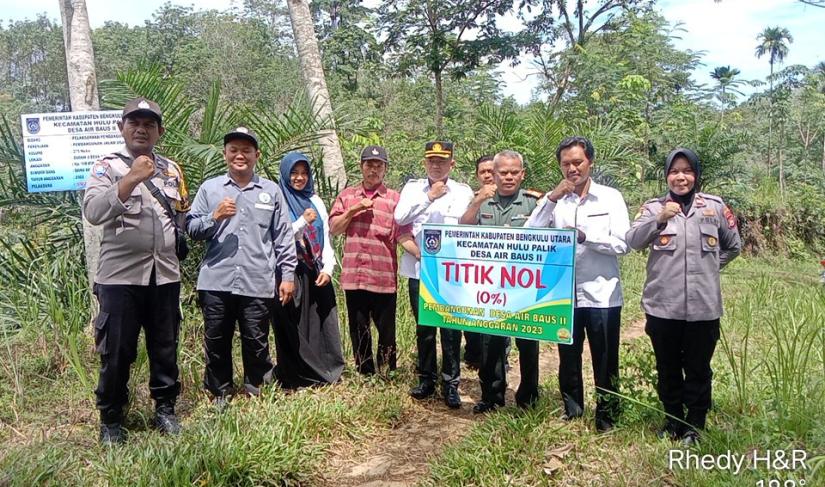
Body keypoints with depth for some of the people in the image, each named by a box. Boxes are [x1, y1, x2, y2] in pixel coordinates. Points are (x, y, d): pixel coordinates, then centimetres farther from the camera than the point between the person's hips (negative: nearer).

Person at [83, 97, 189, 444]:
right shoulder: (107, 167, -1)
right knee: (117, 352, 4)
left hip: (165, 275, 4)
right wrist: (132, 179, -25)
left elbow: (183, 215, 24)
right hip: (120, 275, -3)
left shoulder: (171, 169, 12)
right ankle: (111, 419, 20)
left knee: (165, 348, 12)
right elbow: (93, 213, -18)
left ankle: (165, 409, 27)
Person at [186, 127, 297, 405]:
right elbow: (191, 229, 7)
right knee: (216, 342, 9)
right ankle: (219, 394, 26)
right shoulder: (209, 188, 9)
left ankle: (257, 392, 24)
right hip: (216, 283, 1)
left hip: (258, 284, 0)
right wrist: (214, 217, -12)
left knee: (256, 342, 6)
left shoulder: (271, 191, 9)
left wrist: (287, 274, 4)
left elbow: (283, 237, 9)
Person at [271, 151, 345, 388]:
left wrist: (328, 268, -1)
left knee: (322, 323, 5)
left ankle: (326, 372, 17)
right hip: (290, 273, -4)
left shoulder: (315, 201, 14)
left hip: (317, 274, 4)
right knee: (294, 327, 1)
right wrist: (303, 222, -16)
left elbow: (326, 238, 11)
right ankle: (294, 377, 12)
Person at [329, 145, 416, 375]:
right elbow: (334, 228, 5)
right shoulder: (347, 195, 11)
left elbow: (403, 235, -6)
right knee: (358, 330, 12)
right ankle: (364, 374, 26)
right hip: (353, 276, 3)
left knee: (387, 331, 6)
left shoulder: (394, 199, 1)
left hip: (384, 277, -2)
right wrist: (354, 210, -7)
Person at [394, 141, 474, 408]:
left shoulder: (463, 192, 5)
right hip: (419, 268, 2)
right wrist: (429, 197, -10)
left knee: (451, 328, -3)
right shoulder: (412, 187, 9)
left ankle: (451, 383, 9)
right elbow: (400, 217, -6)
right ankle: (426, 379, 23)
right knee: (423, 327, 10)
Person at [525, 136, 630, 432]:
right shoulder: (554, 199, 4)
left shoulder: (610, 197, 0)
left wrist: (584, 235, -19)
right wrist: (551, 199, -15)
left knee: (605, 363, 9)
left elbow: (622, 243, -7)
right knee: (568, 360, 16)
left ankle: (607, 419, 25)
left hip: (601, 295, -2)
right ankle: (571, 413, 32)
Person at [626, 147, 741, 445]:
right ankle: (673, 420, 32)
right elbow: (633, 241, -14)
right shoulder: (654, 207, 1)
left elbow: (733, 246, 17)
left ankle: (695, 424, 29)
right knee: (668, 368, 14)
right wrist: (659, 220, -26)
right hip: (662, 306, 0)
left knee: (698, 369, 12)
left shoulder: (714, 207, 5)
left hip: (703, 306, 0)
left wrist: (709, 266, 8)